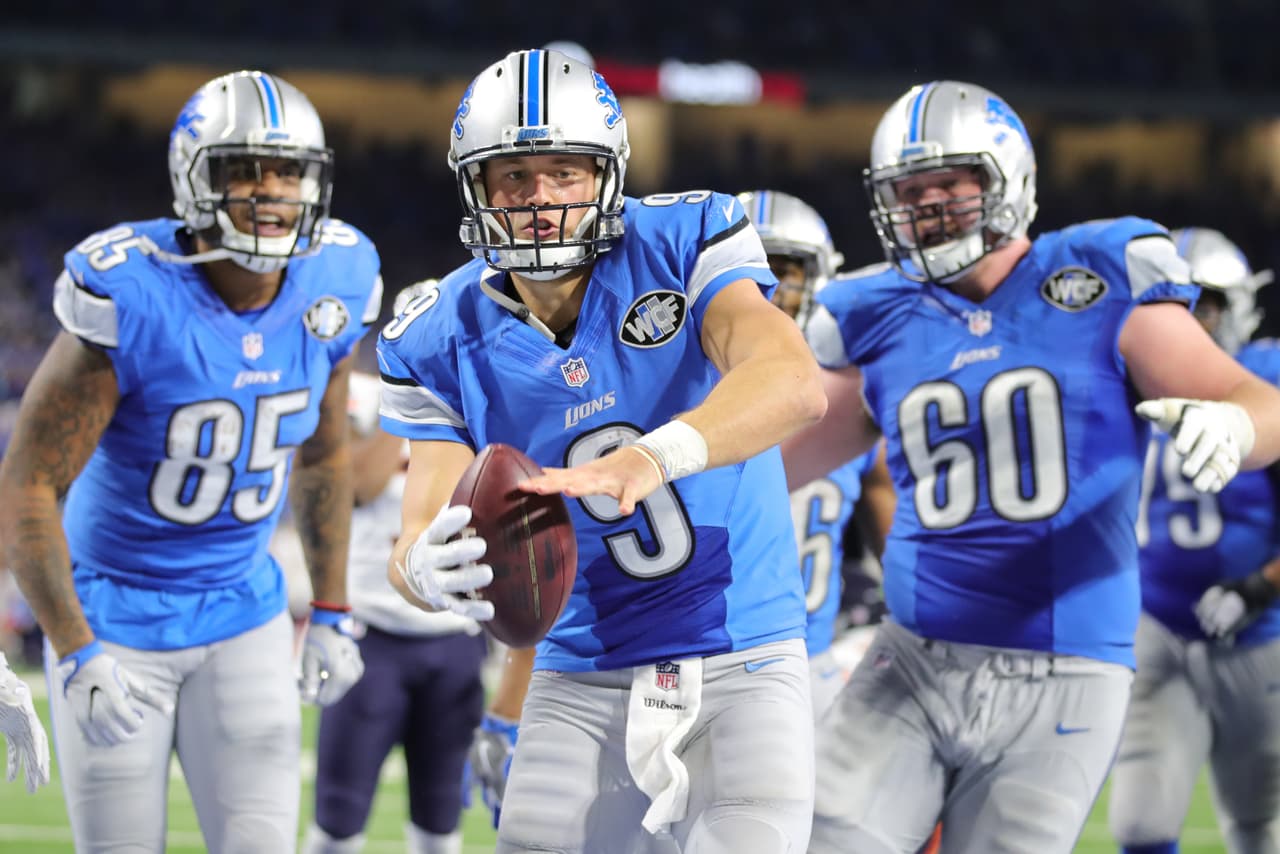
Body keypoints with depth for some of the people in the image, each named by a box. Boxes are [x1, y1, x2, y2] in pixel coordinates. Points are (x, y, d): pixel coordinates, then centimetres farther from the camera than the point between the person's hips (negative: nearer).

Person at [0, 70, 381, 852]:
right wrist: (76, 656, -23)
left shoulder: (333, 288, -7)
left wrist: (332, 614, 12)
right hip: (114, 618, -4)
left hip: (243, 614, 4)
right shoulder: (128, 298, -24)